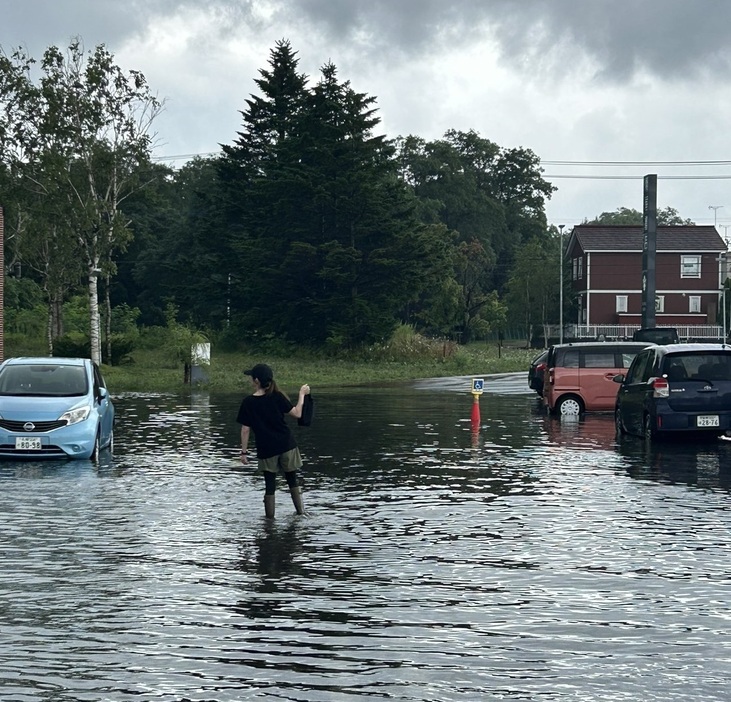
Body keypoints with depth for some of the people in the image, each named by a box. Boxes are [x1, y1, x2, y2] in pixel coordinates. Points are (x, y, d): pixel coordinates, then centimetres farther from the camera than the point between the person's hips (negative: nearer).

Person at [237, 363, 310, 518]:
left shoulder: (248, 402, -7)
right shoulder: (277, 397, -8)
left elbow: (245, 429, -6)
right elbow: (297, 413, -4)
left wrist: (244, 452, 2)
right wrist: (302, 394, 9)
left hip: (266, 449, -1)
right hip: (286, 445, 1)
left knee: (270, 484, 9)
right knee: (292, 479, 16)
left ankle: (270, 517, 11)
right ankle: (300, 511, 20)